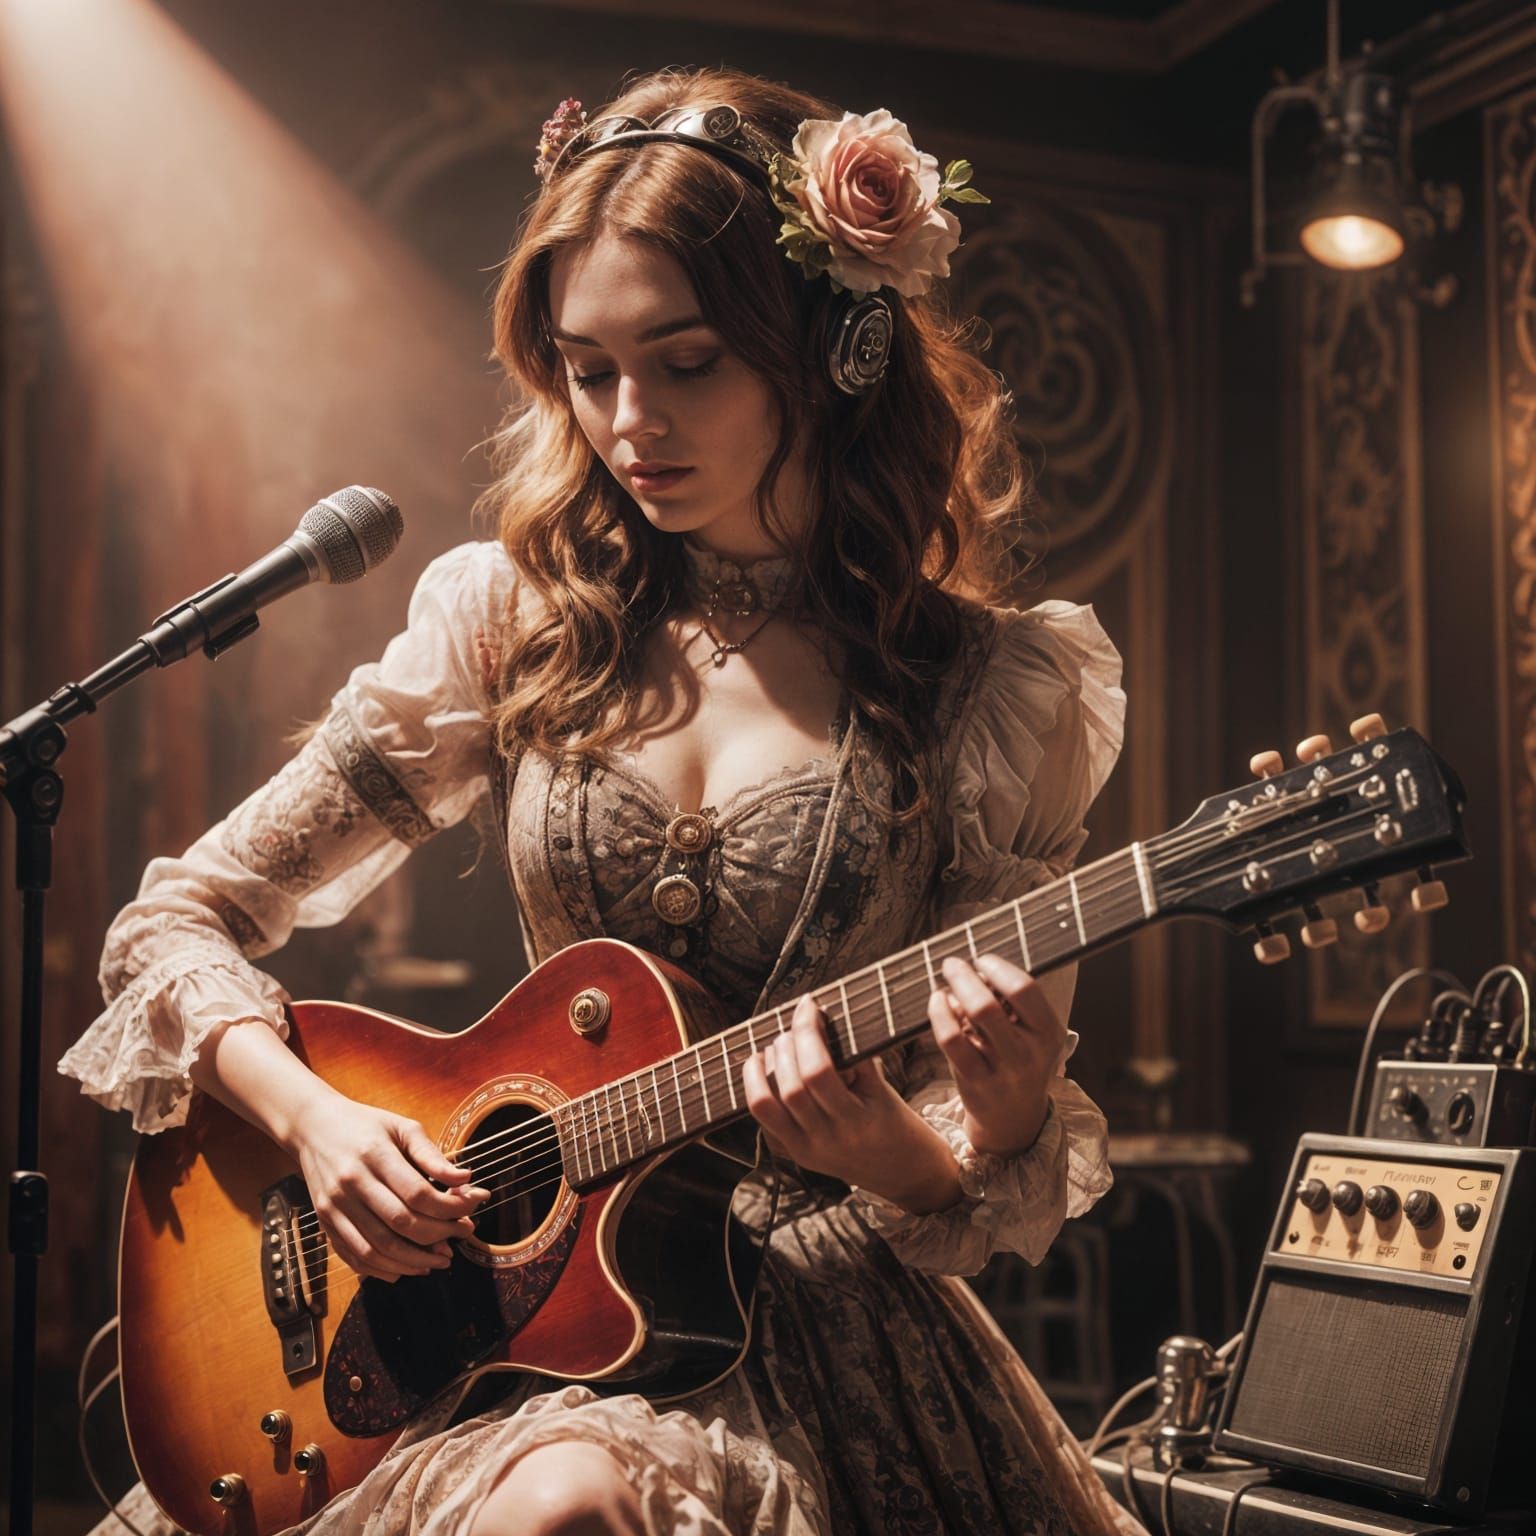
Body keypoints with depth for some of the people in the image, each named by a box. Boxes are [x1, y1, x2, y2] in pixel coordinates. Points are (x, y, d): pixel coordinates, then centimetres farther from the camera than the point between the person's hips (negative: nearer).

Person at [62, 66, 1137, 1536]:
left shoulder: (1000, 691, -2)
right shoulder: (511, 620, 3)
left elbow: (1009, 1198, 0)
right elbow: (174, 921, 8)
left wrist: (909, 1154, -23)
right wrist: (311, 1117, -10)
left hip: (829, 1311, -1)